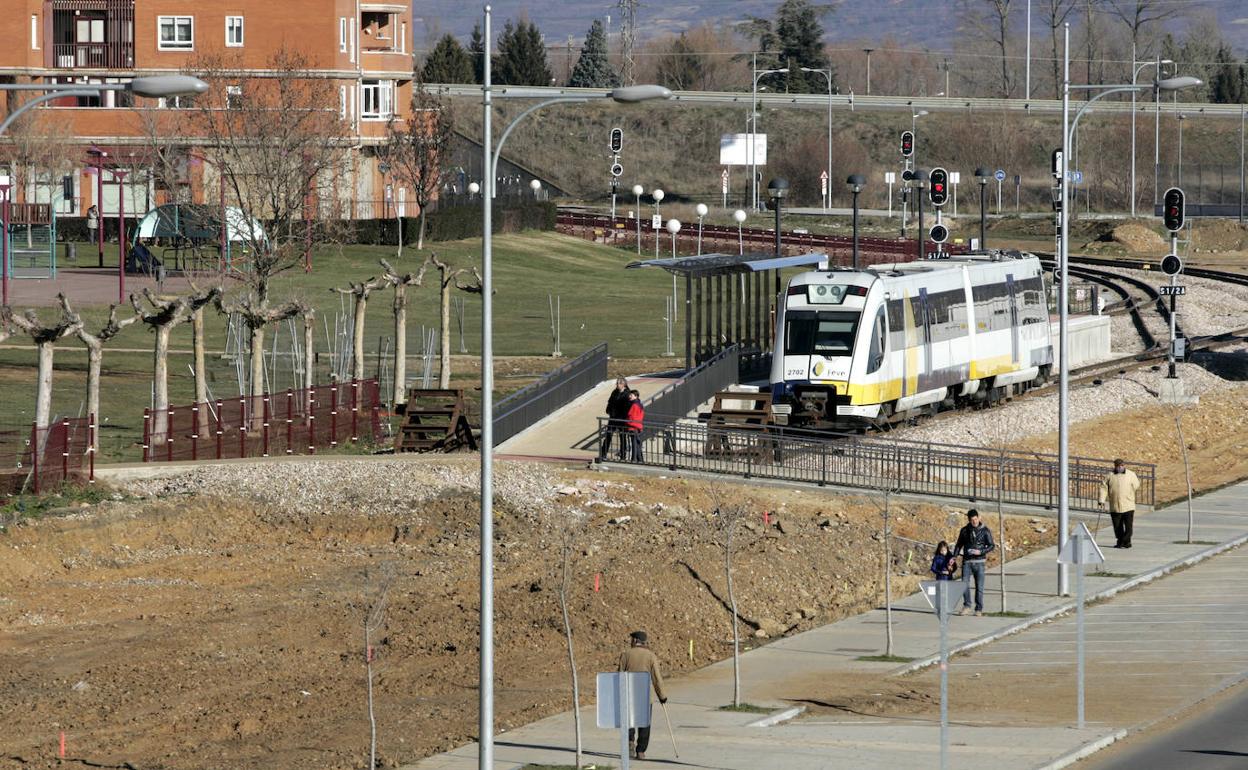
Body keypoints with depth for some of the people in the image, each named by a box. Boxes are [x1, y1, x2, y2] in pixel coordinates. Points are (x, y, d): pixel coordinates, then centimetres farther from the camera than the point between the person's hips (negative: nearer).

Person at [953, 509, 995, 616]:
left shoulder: (985, 531, 1)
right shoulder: (965, 530, 8)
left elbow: (992, 546, 0)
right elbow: (959, 545, 16)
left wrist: (980, 552, -15)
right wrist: (954, 557, 2)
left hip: (979, 562, -2)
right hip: (967, 562, 2)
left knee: (979, 587, 0)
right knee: (965, 584, -12)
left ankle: (979, 609, 6)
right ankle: (967, 606, -2)